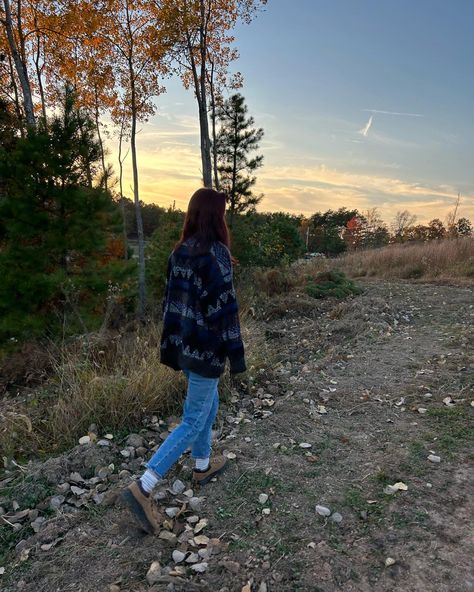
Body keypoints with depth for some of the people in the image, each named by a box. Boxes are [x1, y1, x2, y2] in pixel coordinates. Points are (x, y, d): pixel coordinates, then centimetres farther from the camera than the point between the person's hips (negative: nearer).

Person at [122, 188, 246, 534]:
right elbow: (224, 307, -19)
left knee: (208, 405, 24)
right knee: (194, 421, 2)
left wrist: (169, 348, 17)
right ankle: (143, 488, 3)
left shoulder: (180, 252, 5)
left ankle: (203, 466, 41)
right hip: (206, 349, -8)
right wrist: (236, 353, -11)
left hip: (185, 344, 8)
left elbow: (171, 301, 9)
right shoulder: (215, 253, -18)